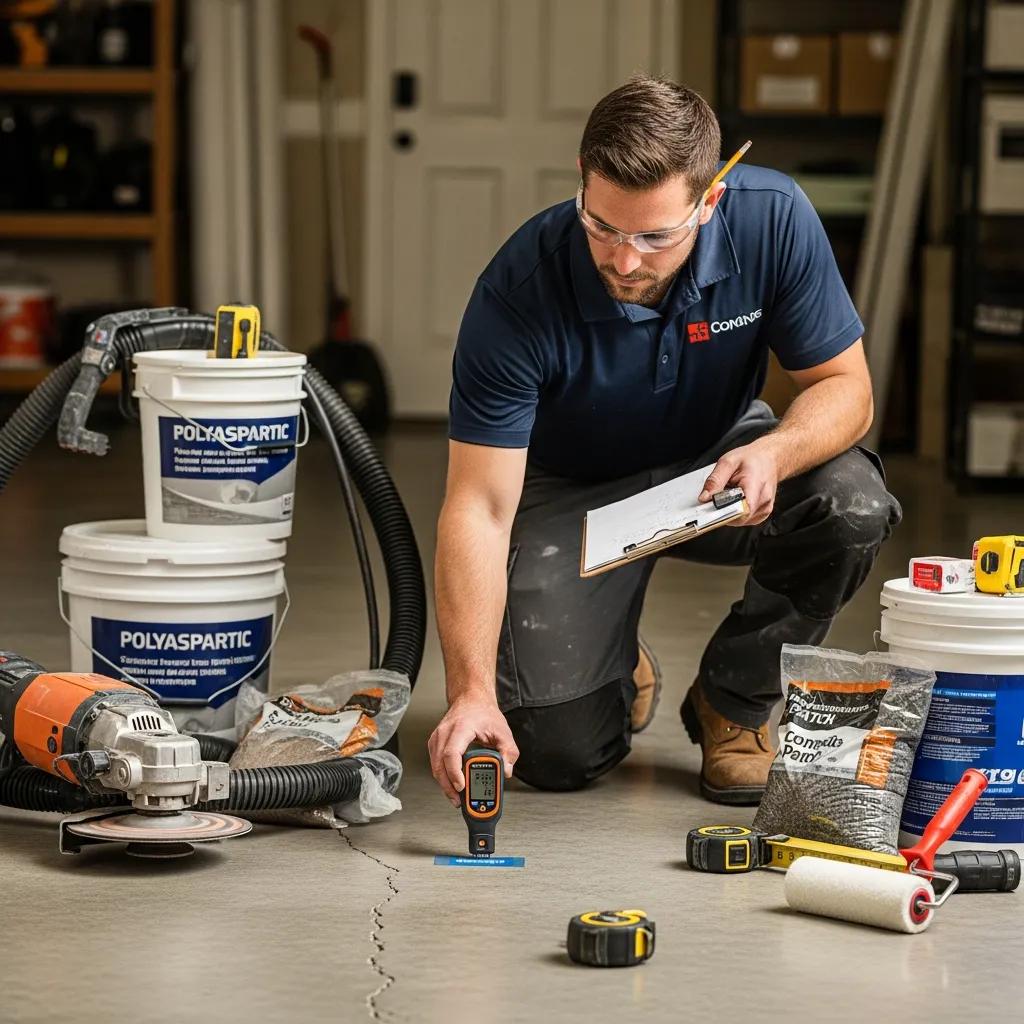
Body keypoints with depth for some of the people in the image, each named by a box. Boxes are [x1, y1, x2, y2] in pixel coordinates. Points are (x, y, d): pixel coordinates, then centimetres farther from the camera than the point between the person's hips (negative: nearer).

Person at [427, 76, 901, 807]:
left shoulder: (774, 220, -26)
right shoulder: (518, 291, -31)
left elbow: (845, 386, -15)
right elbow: (479, 508, -30)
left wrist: (775, 452, -39)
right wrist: (471, 694, -41)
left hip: (716, 465, 2)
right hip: (572, 494, -2)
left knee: (852, 506, -30)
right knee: (559, 752, -17)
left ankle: (734, 703, -2)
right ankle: (621, 674, 22)